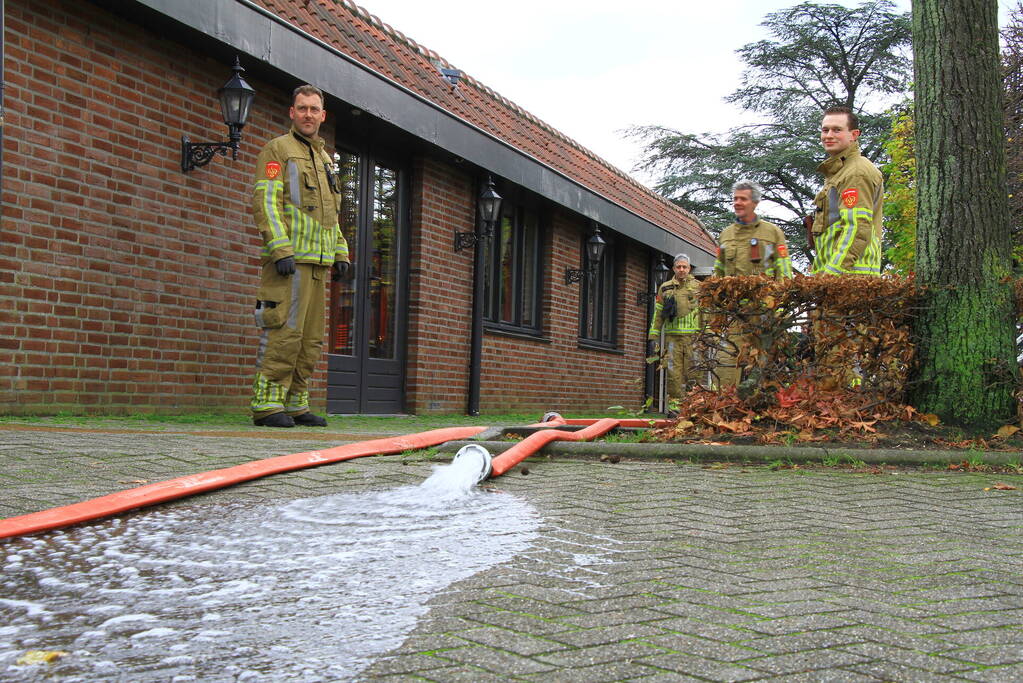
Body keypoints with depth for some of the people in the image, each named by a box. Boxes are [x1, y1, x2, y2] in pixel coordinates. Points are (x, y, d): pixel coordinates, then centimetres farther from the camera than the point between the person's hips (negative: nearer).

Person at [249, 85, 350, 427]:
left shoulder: (325, 160, 25)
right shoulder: (278, 150, 1)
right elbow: (265, 202, -10)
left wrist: (340, 253, 17)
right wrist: (281, 249, -20)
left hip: (318, 263, 8)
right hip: (289, 260, -8)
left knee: (311, 339, 8)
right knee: (284, 332, -13)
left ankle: (295, 404, 13)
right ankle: (267, 404, -10)